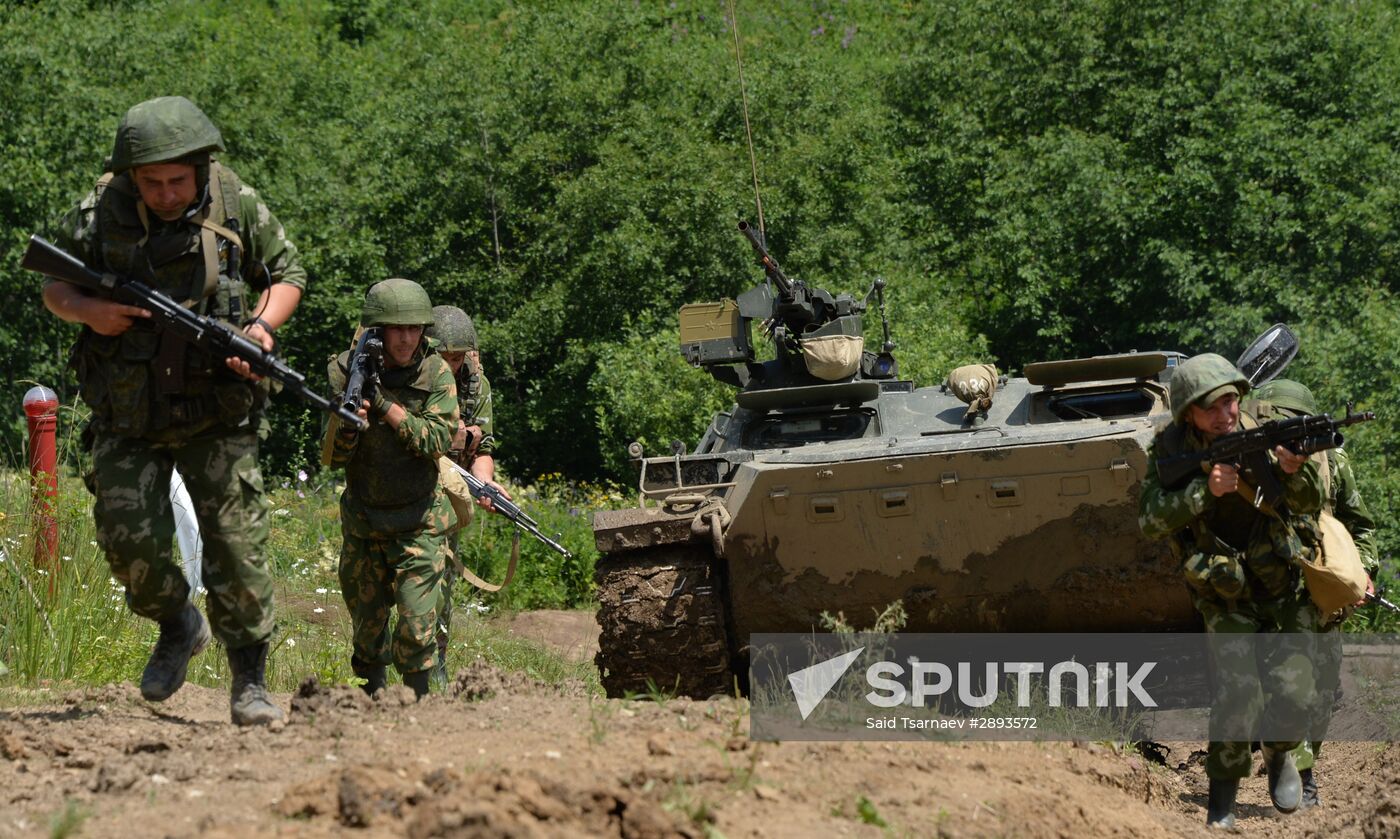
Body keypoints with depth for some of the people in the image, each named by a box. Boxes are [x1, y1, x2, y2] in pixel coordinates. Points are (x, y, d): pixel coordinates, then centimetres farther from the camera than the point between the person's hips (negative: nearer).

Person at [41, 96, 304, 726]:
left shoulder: (237, 205, -6)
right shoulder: (100, 213, -6)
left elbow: (287, 274, 9)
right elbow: (52, 286, 7)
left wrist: (262, 327, -11)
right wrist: (87, 311, -15)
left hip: (216, 413, -1)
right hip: (128, 412, 1)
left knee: (237, 541, -5)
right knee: (129, 537, -6)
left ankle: (249, 683, 6)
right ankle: (178, 628, 24)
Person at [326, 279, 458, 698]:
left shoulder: (436, 373, -8)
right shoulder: (347, 370, -7)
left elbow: (439, 439, -19)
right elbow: (334, 456, -9)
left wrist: (386, 407, -27)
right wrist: (347, 424, -30)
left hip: (418, 525, -2)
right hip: (362, 522, 2)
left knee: (417, 629, -13)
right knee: (366, 627, 9)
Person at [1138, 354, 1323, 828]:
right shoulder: (1172, 449, -11)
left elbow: (1309, 503, -14)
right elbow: (1150, 520, -20)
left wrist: (1293, 472, -36)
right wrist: (1204, 489, -33)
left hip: (1287, 586, 1)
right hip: (1227, 597, -1)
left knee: (1293, 696, -9)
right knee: (1238, 696, -13)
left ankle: (1280, 754, 25)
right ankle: (1222, 800, 8)